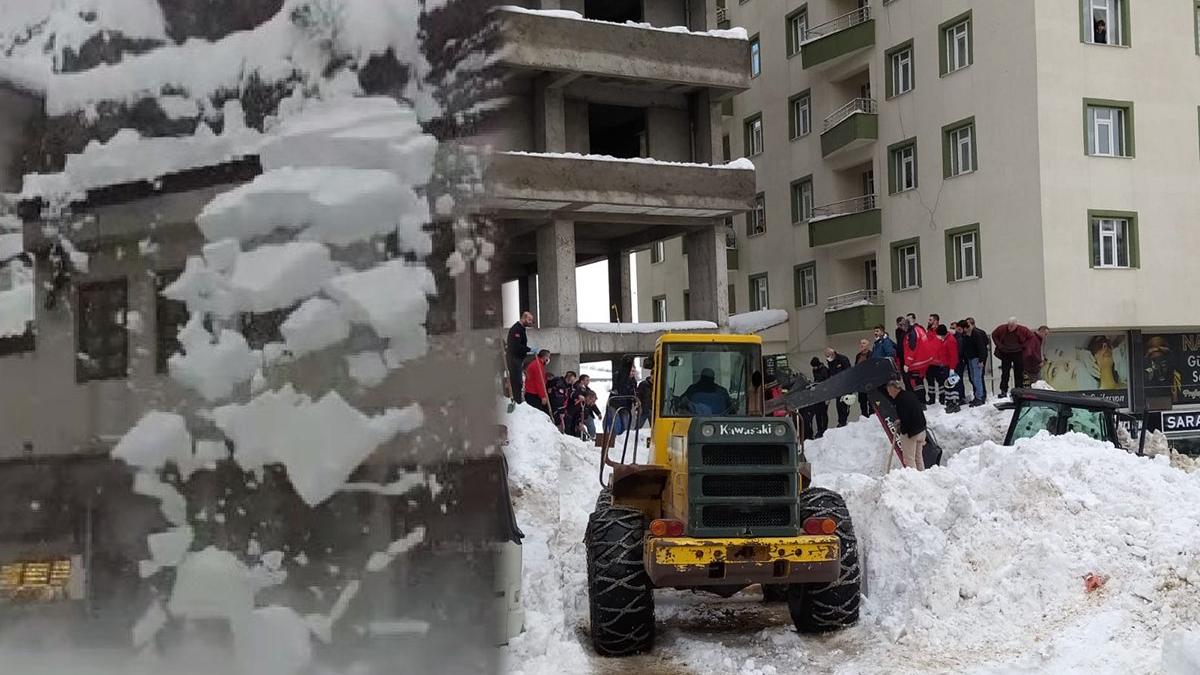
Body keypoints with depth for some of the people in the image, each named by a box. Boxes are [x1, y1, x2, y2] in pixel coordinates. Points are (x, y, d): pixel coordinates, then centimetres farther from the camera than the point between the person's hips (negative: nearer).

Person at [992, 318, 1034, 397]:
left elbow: (1031, 337, 3)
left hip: (1018, 354, -1)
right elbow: (994, 335, 10)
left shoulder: (1022, 330, -12)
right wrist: (999, 345, 0)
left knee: (1019, 373, 3)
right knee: (1005, 373, 1)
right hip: (1005, 354, 1)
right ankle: (1003, 391, 5)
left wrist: (1023, 346, -4)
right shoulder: (1001, 329, -9)